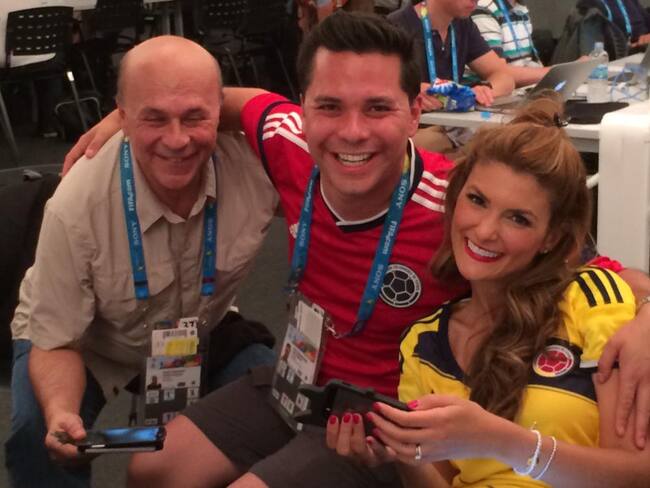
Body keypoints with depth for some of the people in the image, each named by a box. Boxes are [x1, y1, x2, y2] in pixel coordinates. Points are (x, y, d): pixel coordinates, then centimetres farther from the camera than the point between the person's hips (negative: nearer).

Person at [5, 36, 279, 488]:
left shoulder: (256, 160, -31)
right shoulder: (77, 208, -33)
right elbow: (56, 343, -22)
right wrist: (60, 412, -43)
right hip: (85, 347, -2)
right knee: (39, 435, -28)